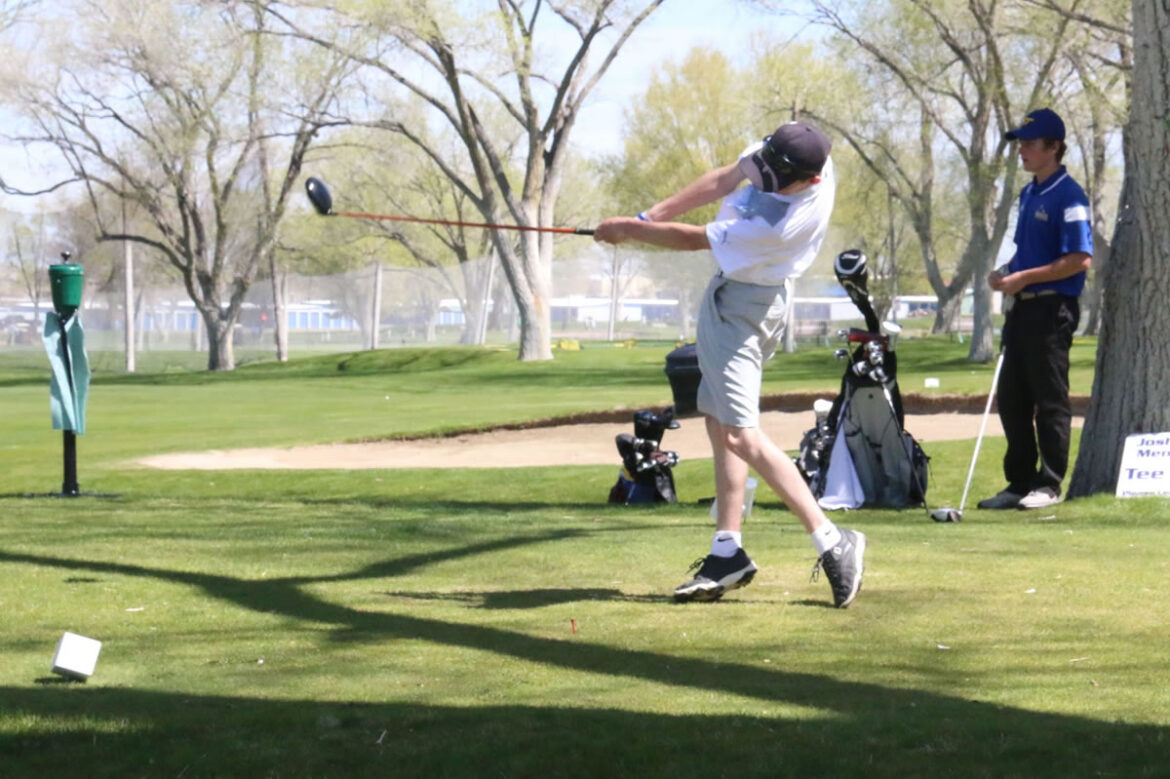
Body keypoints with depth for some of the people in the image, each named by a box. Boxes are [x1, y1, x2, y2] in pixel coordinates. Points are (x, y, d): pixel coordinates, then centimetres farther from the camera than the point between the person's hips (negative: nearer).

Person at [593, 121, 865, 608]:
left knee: (742, 434, -15)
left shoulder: (782, 223, -34)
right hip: (732, 297, 10)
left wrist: (628, 231, -7)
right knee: (719, 422, 12)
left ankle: (832, 544, -15)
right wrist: (648, 216, -2)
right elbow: (724, 180, 2)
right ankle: (728, 553, 16)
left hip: (739, 307, -10)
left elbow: (695, 240, -21)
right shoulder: (791, 152, -12)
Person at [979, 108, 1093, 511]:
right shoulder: (1028, 194, 14)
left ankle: (1050, 484, 5)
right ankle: (1020, 481, 17)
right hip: (1022, 307, 9)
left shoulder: (1068, 196, -13)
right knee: (1012, 400, 10)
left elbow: (1080, 259, -20)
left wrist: (1024, 277, -19)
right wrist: (1005, 273, 6)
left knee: (1050, 400, -2)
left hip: (1052, 309, -9)